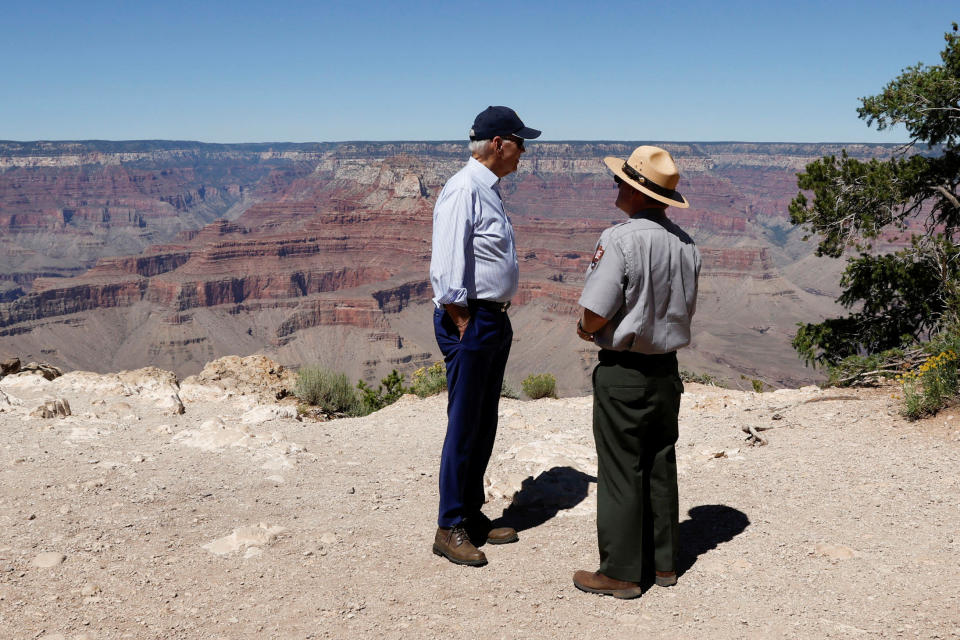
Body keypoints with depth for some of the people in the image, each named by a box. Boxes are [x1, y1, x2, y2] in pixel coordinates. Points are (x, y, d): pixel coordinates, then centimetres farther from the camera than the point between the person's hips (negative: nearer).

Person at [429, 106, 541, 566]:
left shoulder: (489, 189, 16)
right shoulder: (463, 190, -15)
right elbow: (447, 265, -21)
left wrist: (497, 320, 17)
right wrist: (463, 329, -18)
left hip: (495, 319, 10)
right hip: (468, 320, -10)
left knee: (484, 425, 15)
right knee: (464, 427, -3)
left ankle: (473, 515, 26)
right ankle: (450, 528, 8)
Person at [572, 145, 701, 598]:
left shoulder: (620, 239, -19)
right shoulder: (685, 244, 4)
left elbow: (596, 312, -22)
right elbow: (686, 309, 12)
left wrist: (586, 329, 1)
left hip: (622, 373, -7)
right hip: (666, 369, 7)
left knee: (620, 472, 2)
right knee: (660, 467, 15)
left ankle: (621, 573, 12)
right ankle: (663, 562, 26)